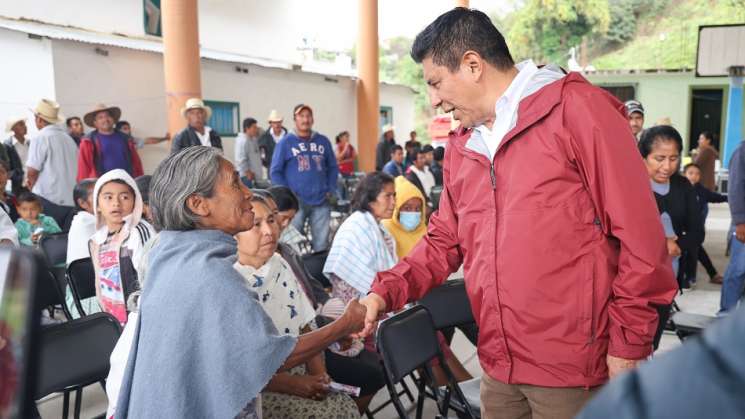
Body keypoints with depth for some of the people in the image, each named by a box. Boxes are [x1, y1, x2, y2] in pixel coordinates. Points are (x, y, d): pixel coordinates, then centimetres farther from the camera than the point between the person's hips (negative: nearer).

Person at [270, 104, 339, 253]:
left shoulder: (323, 141, 9)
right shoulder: (285, 142, 0)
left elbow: (333, 167, 15)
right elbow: (275, 172, -1)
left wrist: (331, 190, 4)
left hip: (321, 201, 3)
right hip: (296, 202, -3)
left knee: (321, 243, 9)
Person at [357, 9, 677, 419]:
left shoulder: (577, 109, -11)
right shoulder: (461, 146, 9)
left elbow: (638, 234, -12)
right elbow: (444, 241, 12)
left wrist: (629, 342, -10)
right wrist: (386, 290, -1)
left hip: (572, 366, -6)